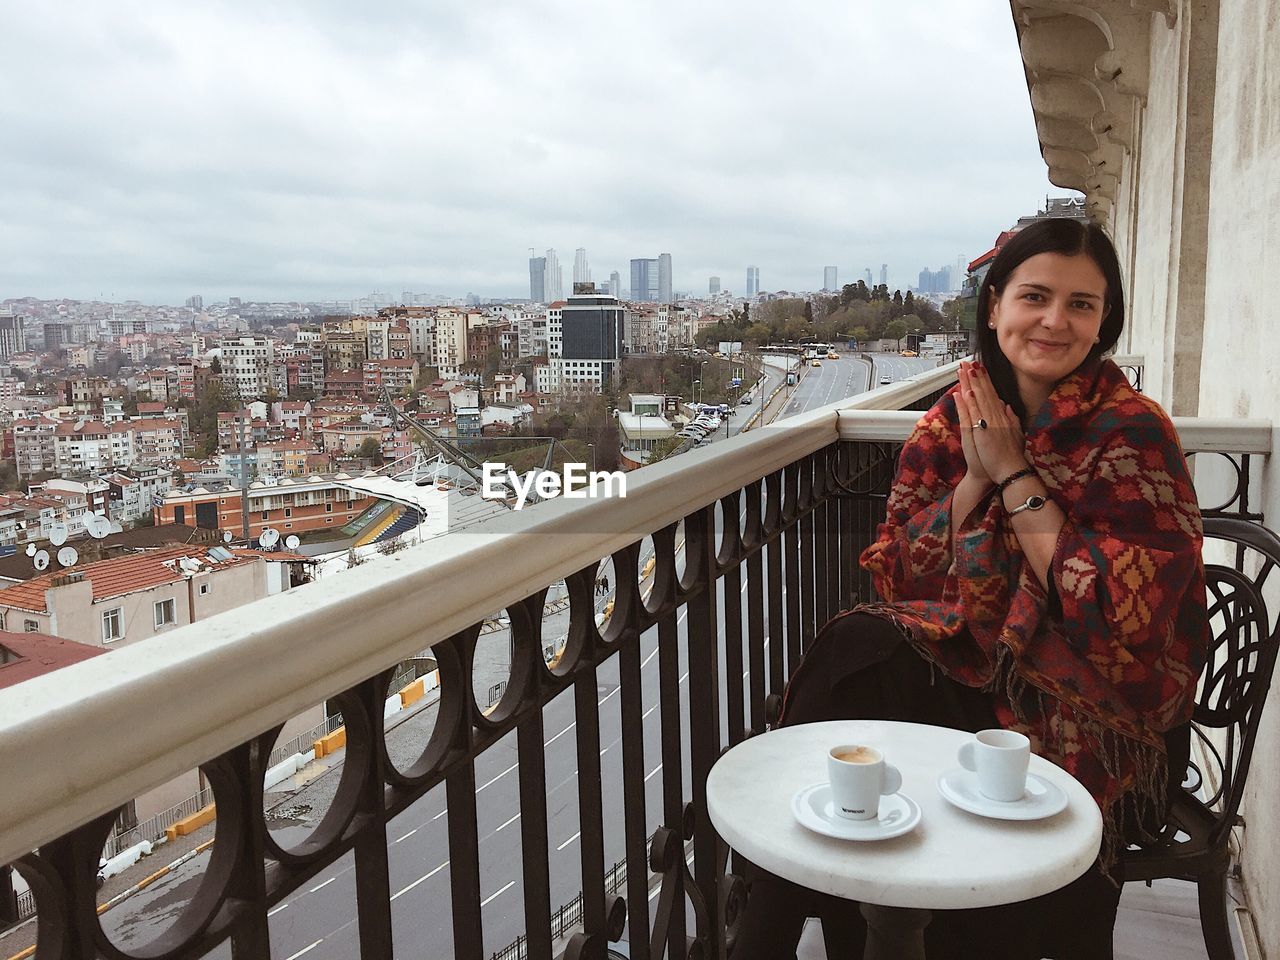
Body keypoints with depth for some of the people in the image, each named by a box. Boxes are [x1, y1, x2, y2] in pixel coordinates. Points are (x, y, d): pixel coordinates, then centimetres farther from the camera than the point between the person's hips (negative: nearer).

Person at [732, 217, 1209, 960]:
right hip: (974, 658, 4)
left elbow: (1120, 616, -19)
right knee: (854, 651, -25)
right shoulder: (956, 418, 2)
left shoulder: (1134, 433, -12)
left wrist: (1014, 475, -19)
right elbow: (900, 577, -1)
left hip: (1100, 710, -4)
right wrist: (974, 476, -15)